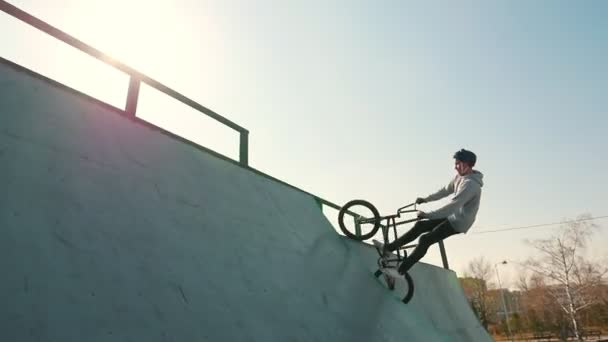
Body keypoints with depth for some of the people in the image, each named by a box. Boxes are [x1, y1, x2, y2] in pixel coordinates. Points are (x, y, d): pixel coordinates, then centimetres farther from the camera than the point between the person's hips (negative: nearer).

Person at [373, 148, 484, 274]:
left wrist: (427, 215, -33)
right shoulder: (459, 176, 3)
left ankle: (400, 271, -8)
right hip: (452, 216, 9)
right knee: (420, 225, 3)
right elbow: (446, 190, 17)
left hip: (459, 222, -9)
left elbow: (453, 205, -34)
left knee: (425, 240, -15)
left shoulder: (470, 184, -27)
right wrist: (426, 199, 14)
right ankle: (388, 248, 7)